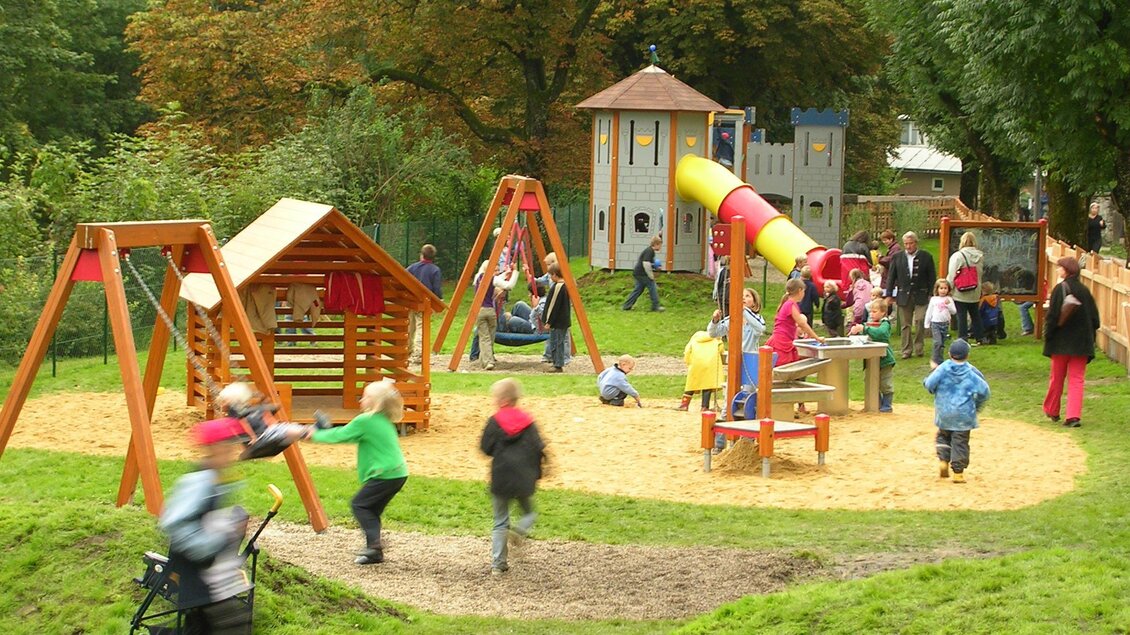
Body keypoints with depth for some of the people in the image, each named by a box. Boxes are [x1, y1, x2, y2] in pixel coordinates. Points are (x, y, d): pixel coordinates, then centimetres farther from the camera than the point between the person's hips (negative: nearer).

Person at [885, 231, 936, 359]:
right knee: (905, 325, 4)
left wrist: (931, 294, -1)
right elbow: (891, 277, 9)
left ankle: (918, 347, 2)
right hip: (904, 296, 2)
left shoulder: (926, 257, 1)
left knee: (920, 321, -14)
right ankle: (907, 350, 11)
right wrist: (889, 295, 5)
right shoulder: (897, 258, 6)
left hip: (921, 296, -2)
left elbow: (932, 277, 4)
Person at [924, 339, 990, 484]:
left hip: (944, 413, 1)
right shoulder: (971, 372, -7)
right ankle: (958, 472, 4)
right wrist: (977, 406, 10)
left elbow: (929, 385, -11)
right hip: (964, 414, -1)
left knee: (943, 436, 24)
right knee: (960, 442, 5)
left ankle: (943, 460, 6)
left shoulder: (943, 368, -7)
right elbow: (983, 390, -7)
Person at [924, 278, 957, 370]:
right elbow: (929, 312, 9)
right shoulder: (934, 299, 3)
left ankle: (934, 359, 19)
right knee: (938, 342, -16)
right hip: (935, 323, -2)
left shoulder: (949, 299, 4)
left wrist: (949, 304, -15)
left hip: (945, 323, 2)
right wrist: (926, 324, 9)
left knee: (942, 344, 7)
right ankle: (938, 361, -9)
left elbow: (954, 311, 1)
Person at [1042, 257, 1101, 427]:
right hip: (1082, 343, 3)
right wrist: (1089, 335, 16)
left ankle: (1052, 411, 28)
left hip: (1061, 342, -3)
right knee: (1077, 379, 4)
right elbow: (1095, 318, 6)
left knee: (1057, 378, 13)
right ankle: (1074, 416, -8)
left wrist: (1047, 335, -5)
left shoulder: (1060, 289, -12)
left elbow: (1052, 316, -16)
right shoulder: (1084, 290, 3)